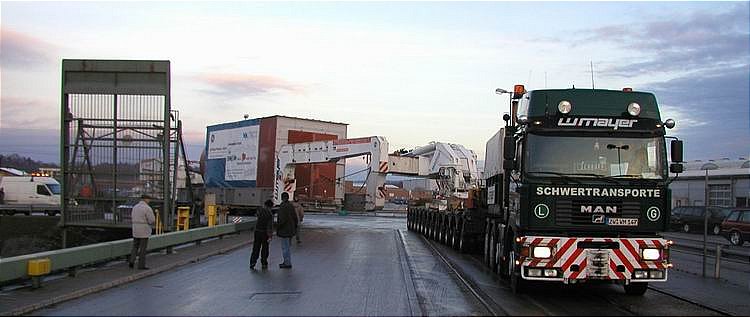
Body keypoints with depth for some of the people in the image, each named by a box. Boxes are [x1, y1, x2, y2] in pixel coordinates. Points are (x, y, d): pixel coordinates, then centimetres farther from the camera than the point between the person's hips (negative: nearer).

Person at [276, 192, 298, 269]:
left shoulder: (283, 206, -17)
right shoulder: (291, 206, 9)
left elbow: (283, 219, -23)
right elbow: (295, 217, 13)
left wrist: (278, 226, -13)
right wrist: (295, 227, 21)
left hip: (284, 230, -9)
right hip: (290, 230, 9)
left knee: (285, 247, -2)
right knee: (288, 246, 18)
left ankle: (287, 263, 1)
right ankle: (287, 262, 26)